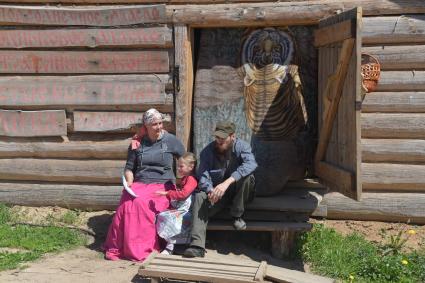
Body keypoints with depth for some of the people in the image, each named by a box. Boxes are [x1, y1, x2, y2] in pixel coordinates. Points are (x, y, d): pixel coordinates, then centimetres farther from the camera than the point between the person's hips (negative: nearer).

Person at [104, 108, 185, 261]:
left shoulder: (171, 140, 4)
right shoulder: (137, 143, 8)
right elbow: (129, 168, 14)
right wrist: (129, 182, -5)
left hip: (162, 185, -2)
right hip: (140, 184, 2)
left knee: (142, 203, -32)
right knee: (128, 201, -29)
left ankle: (142, 249, -21)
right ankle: (118, 247, -17)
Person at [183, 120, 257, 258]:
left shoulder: (241, 146, -13)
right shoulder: (208, 151, -6)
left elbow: (251, 164, -34)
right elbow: (203, 176, -14)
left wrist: (227, 182, -46)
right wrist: (211, 191, -39)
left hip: (238, 192, -1)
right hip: (216, 191, 2)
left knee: (247, 175, -31)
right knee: (199, 198, -28)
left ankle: (237, 216, -13)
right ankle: (197, 246, -36)